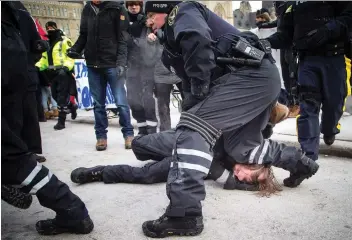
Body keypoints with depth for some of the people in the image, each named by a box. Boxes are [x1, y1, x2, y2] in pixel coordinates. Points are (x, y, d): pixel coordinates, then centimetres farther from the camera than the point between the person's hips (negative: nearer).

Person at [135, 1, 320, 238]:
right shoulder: (174, 35, 30)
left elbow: (198, 44, -20)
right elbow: (190, 80, 27)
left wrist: (197, 95, -14)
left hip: (253, 75, -10)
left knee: (194, 127, -18)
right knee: (241, 147, 19)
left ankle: (184, 214, -22)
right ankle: (300, 163, 39)